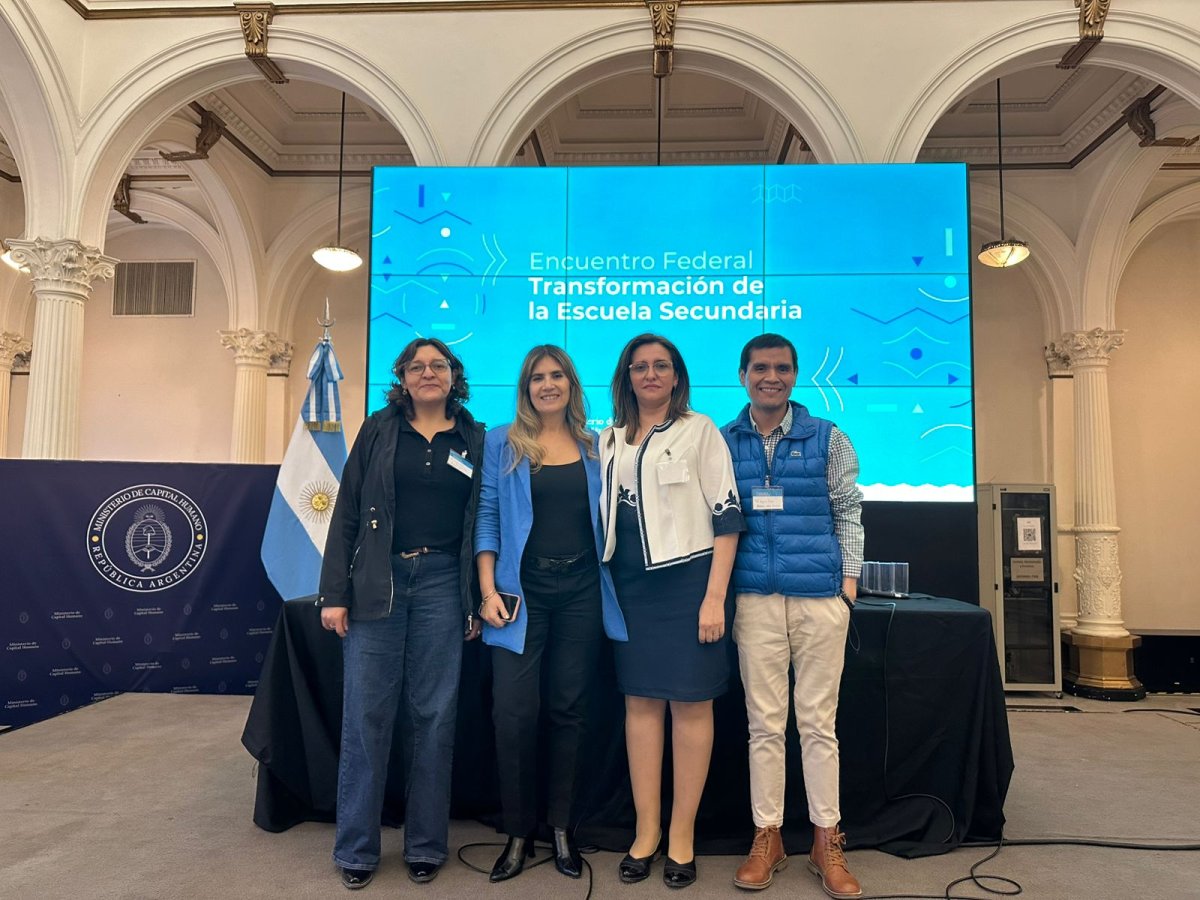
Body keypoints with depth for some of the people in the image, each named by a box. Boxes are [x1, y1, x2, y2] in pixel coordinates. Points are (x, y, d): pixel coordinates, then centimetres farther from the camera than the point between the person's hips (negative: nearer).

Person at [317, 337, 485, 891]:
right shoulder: (379, 431, 6)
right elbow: (347, 514, 3)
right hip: (377, 584, 0)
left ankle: (426, 845, 21)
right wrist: (334, 593, -3)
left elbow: (485, 523, 6)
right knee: (366, 714, 3)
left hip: (443, 585, 1)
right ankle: (356, 849, 18)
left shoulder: (475, 440, 7)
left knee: (434, 715, 6)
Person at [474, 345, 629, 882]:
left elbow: (605, 518, 12)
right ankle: (518, 833, 15)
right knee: (515, 713, -4)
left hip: (582, 592, 2)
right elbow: (488, 517, 0)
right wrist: (488, 589, -8)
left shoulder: (594, 446, 10)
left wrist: (609, 586, 4)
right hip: (523, 590, -2)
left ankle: (562, 829, 22)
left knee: (569, 711, 8)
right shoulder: (503, 443, 4)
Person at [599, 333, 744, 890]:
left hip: (687, 580, -4)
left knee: (690, 703, 3)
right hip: (631, 585, 4)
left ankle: (682, 835, 16)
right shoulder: (610, 441, 11)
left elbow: (726, 515, -7)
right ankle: (646, 831, 20)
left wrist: (714, 597, -13)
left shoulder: (699, 430, -3)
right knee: (640, 702, 8)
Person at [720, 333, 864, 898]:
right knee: (764, 723, 7)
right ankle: (767, 837, 20)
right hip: (755, 598, 1)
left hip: (820, 596, -1)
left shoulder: (828, 439, 4)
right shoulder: (723, 442, 7)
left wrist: (849, 580, -2)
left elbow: (848, 513, 6)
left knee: (818, 723, 7)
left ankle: (827, 842, 20)